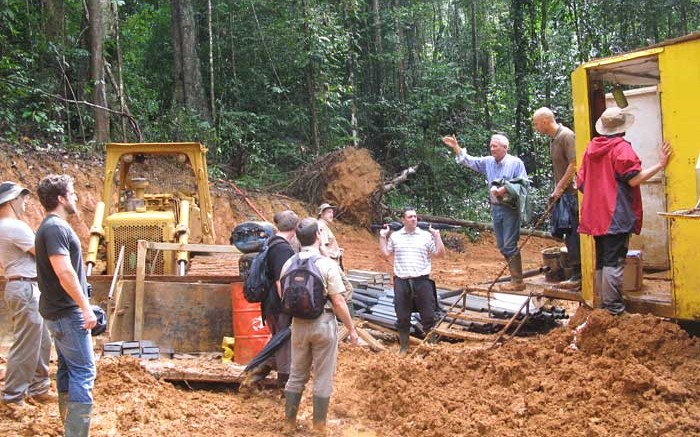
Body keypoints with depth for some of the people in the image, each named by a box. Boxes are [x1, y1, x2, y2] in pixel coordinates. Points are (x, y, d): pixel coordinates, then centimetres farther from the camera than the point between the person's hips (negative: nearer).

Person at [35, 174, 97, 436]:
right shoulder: (56, 228, -18)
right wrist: (85, 307, -22)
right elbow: (64, 272, -25)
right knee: (83, 371, -8)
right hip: (68, 313, -10)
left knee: (67, 369, 15)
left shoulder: (52, 226, 14)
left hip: (58, 311, 10)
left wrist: (81, 304, 20)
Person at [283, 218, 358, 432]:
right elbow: (338, 302, -15)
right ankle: (319, 424, 15)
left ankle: (290, 419, 25)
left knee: (297, 374, 17)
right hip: (324, 323, -4)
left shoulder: (289, 264, -1)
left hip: (298, 324, 4)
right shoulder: (327, 265, -15)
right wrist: (351, 328, -6)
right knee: (323, 376, 7)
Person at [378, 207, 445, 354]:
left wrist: (437, 235, -3)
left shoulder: (426, 235, 4)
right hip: (401, 281, 1)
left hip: (422, 281, -1)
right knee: (402, 317, 8)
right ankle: (403, 347, 20)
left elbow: (439, 253, 1)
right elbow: (385, 253, 11)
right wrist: (383, 236, 8)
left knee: (428, 315, 2)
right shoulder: (395, 236, 8)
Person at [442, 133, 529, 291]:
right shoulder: (488, 162, 11)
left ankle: (517, 281, -5)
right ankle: (516, 275, 17)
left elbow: (523, 184, -10)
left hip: (510, 208, -7)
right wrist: (456, 148, -1)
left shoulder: (516, 163, -7)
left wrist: (505, 189, -20)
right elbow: (469, 161, 11)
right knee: (502, 246, 9)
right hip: (495, 208, 7)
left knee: (510, 245, -9)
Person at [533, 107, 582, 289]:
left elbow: (573, 164, -18)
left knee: (572, 235, -8)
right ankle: (576, 275, 16)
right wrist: (556, 190, 13)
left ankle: (578, 277, -5)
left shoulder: (566, 135, -13)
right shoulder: (553, 138, 16)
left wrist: (560, 188, -14)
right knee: (569, 235, 10)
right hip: (562, 194, 9)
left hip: (571, 193, -9)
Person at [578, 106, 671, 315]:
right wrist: (659, 165, -11)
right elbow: (634, 179, -15)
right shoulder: (622, 148, -10)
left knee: (601, 260, 14)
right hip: (616, 216, -7)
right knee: (614, 262, -7)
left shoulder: (591, 148, 11)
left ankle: (603, 301, 19)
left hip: (596, 216, 7)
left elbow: (581, 182, 14)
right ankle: (613, 306, -7)